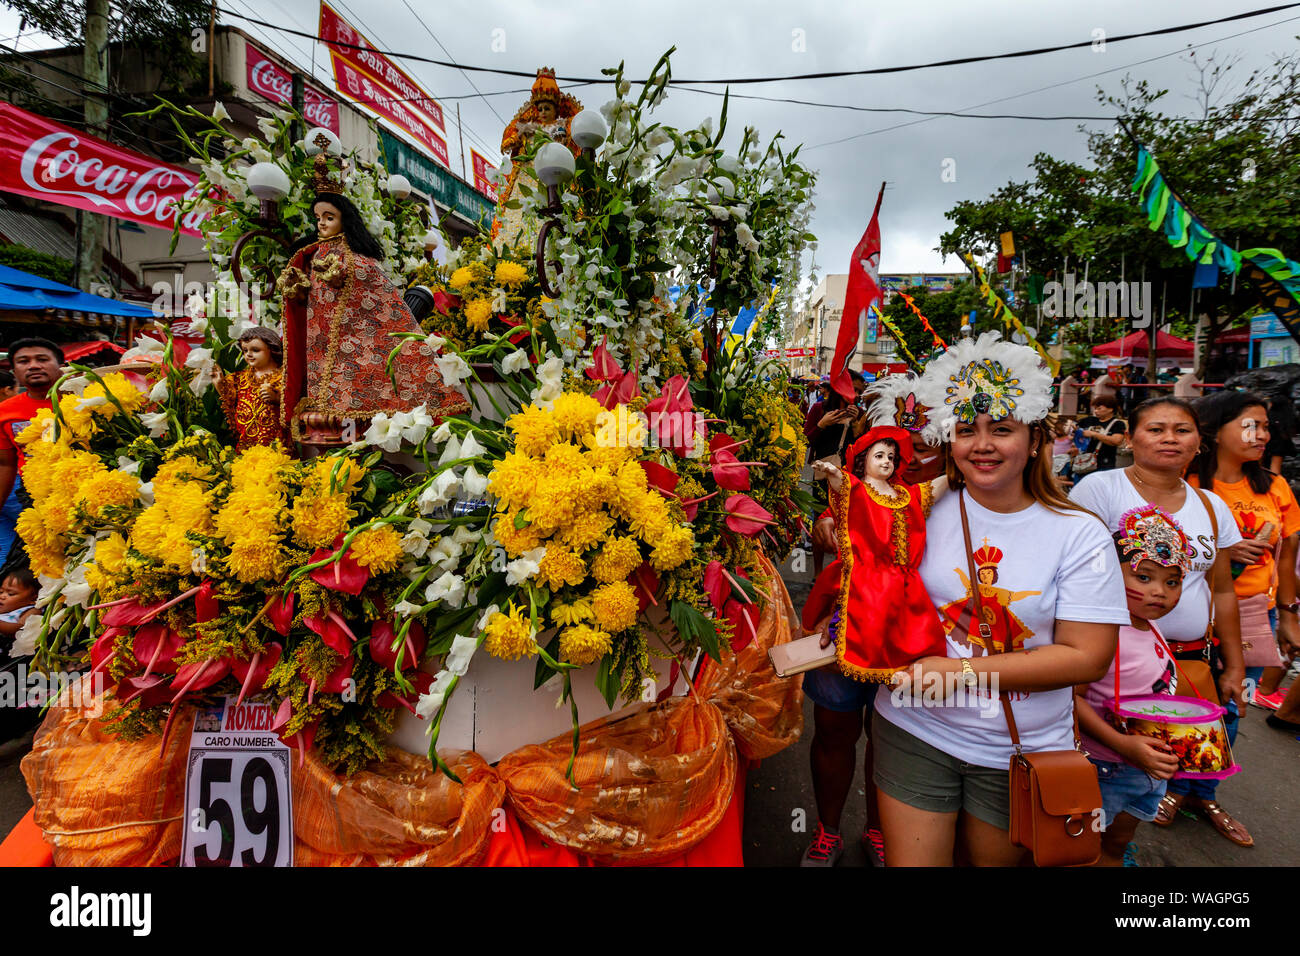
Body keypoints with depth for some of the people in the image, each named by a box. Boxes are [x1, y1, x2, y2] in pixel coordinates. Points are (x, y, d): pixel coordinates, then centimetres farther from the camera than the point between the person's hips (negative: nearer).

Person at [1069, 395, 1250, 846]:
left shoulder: (1211, 505, 8)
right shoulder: (1099, 489, -11)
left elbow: (1222, 590, 14)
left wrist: (1234, 667, 15)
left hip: (1197, 655, 6)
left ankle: (1194, 792, 37)